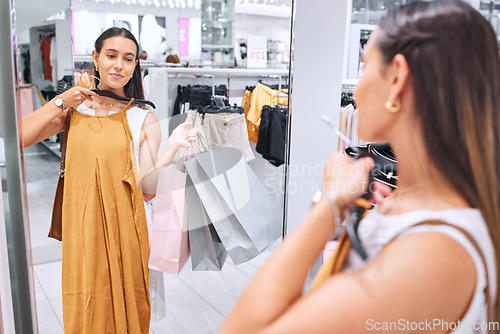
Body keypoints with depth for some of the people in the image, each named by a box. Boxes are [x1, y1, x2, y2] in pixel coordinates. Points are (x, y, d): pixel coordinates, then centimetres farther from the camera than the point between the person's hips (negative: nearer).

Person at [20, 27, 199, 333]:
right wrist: (60, 103, -7)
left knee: (123, 305, 12)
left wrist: (172, 147, -22)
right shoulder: (74, 109, 5)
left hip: (123, 227, -1)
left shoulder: (144, 120, -2)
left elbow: (148, 188, -9)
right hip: (81, 227, 2)